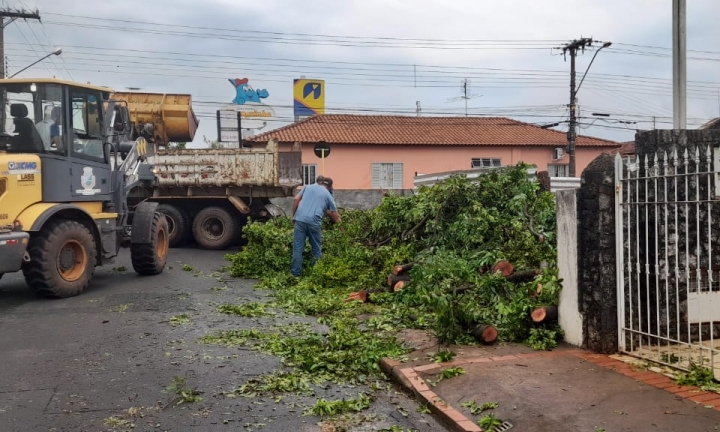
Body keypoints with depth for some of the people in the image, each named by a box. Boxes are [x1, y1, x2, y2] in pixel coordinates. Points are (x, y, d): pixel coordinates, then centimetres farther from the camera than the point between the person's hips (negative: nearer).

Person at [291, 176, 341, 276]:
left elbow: (296, 199, 11)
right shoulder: (328, 195, 16)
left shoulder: (308, 187, 21)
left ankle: (296, 274, 8)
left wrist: (294, 216, 16)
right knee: (316, 249, 14)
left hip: (300, 219, 2)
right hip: (313, 222, -2)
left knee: (297, 248, 6)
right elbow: (336, 217, 16)